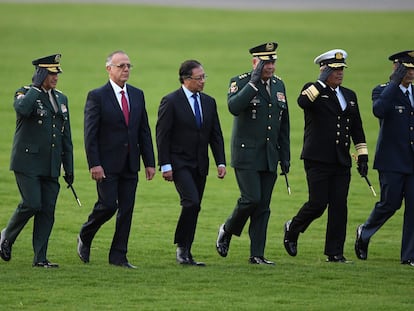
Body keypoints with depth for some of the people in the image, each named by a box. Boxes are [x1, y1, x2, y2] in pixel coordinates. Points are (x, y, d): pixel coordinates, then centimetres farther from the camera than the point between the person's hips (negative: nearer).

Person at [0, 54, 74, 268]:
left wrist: (69, 168, 14)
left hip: (51, 166, 6)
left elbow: (66, 137, 17)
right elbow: (22, 109, -30)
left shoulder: (61, 99, 15)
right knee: (32, 204, -13)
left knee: (47, 210, 0)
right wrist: (37, 88, -17)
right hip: (28, 162, -6)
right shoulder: (25, 94, -3)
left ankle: (40, 258, 2)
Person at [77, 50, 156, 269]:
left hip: (130, 164, 5)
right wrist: (94, 164, -16)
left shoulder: (137, 95, 11)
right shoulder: (97, 96, -5)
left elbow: (144, 131, 13)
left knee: (127, 210, 3)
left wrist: (149, 162, 7)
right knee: (108, 205, -9)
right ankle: (85, 237, 17)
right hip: (107, 164, -5)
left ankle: (118, 256, 8)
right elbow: (90, 134, -9)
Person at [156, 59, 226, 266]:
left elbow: (216, 135, 13)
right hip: (180, 163, -6)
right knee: (192, 203, -20)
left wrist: (221, 162, 2)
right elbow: (162, 135, -9)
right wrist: (165, 166, -14)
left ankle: (186, 254, 11)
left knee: (193, 208, 6)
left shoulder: (209, 102, 11)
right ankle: (182, 247, -8)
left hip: (200, 165, 6)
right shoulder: (171, 102, -7)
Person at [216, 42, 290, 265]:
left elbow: (284, 124, 18)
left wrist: (285, 156, 14)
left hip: (269, 157, 6)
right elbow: (234, 107, -27)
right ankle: (227, 230, 11)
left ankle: (257, 255, 6)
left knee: (263, 207, 4)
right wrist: (254, 83, -25)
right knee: (251, 199, -15)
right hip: (246, 155, -6)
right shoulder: (240, 83, -6)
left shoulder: (279, 85, 13)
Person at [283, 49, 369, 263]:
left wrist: (363, 157, 14)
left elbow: (357, 129, 20)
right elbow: (302, 102, -24)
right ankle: (292, 229, 18)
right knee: (318, 204, -8)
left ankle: (335, 253, 5)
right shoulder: (313, 90, 0)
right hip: (318, 160, -5)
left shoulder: (349, 96, 17)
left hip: (341, 162, 5)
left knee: (339, 207, 1)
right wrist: (322, 82, -20)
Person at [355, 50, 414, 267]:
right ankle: (364, 233, 24)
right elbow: (379, 110, -25)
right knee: (390, 203, -4)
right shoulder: (383, 91, -3)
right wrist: (395, 82, -22)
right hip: (391, 160, -5)